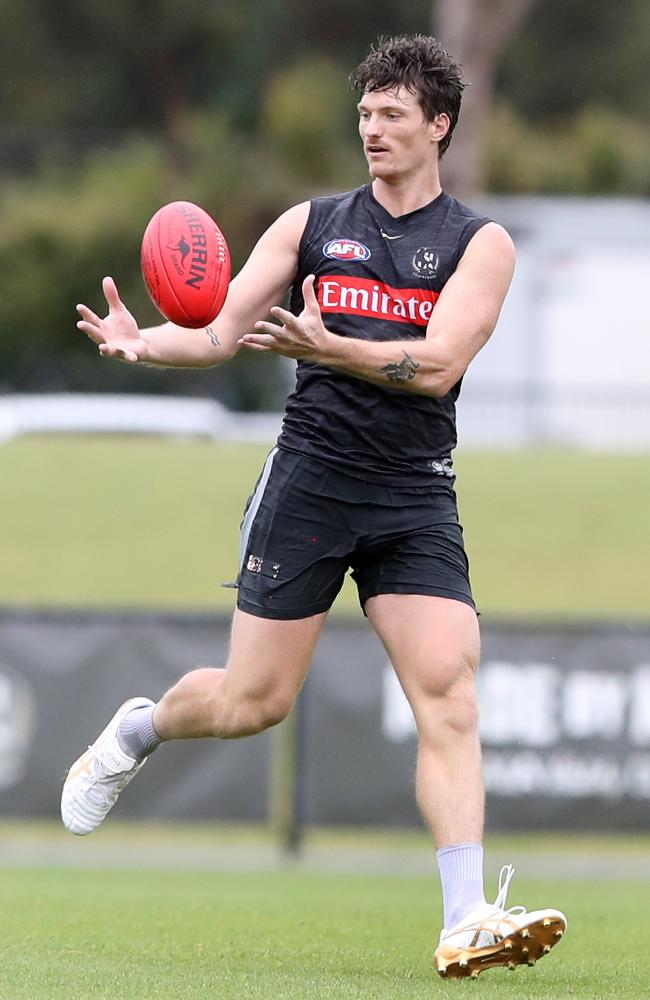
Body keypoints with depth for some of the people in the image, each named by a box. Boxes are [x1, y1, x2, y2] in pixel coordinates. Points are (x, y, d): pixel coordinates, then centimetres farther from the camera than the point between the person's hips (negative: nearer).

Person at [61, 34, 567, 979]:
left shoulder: (479, 244, 2)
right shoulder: (310, 225, 8)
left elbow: (436, 364, -12)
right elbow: (221, 332, 7)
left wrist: (323, 345, -25)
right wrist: (141, 341, -13)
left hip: (415, 500, 0)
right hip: (309, 479, 1)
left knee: (449, 694, -15)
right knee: (253, 701, 2)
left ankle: (467, 920, -19)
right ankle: (134, 732, 36)